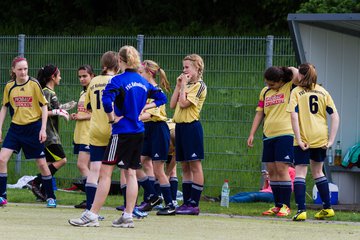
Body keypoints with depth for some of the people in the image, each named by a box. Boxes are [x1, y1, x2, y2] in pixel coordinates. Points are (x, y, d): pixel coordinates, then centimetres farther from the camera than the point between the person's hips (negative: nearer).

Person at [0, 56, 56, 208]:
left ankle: (50, 197, 18)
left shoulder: (34, 84, -8)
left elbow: (44, 106, -4)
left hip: (33, 127, -3)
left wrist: (43, 129, -9)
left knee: (41, 163, 2)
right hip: (16, 127, 3)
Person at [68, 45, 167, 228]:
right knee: (130, 173, 10)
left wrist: (112, 117, -14)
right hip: (139, 132, 7)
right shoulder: (144, 82, 10)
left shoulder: (119, 80, -12)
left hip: (122, 132, -7)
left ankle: (92, 216, -6)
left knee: (106, 171, -5)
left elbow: (107, 99, -28)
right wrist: (144, 108, 12)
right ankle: (128, 217, 7)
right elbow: (161, 97, 20)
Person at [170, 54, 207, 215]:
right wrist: (179, 85, 6)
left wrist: (183, 85, -9)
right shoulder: (186, 85, 17)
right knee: (185, 167, 10)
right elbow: (173, 104, 11)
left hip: (191, 127, -9)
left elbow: (183, 103, -18)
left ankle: (194, 204, -6)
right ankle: (186, 202, 13)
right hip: (180, 126, 9)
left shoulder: (199, 85, -9)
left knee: (195, 165, -6)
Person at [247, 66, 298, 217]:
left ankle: (285, 206, -5)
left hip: (285, 133, -6)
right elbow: (259, 114, 17)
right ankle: (277, 205, 12)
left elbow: (296, 74, -19)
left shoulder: (289, 88, -1)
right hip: (268, 135, 6)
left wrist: (287, 69, 0)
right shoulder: (265, 92, 14)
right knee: (271, 171, 6)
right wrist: (252, 134, 13)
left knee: (281, 169, -10)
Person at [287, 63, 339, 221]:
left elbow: (294, 115, -14)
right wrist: (331, 139, 3)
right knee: (317, 172, 20)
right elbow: (335, 116, 3)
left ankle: (301, 210, -13)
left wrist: (298, 139, -13)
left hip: (304, 137, -4)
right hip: (321, 137, 4)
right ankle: (327, 208, 21)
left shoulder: (297, 92, -2)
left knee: (300, 173, -2)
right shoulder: (323, 92, 9)